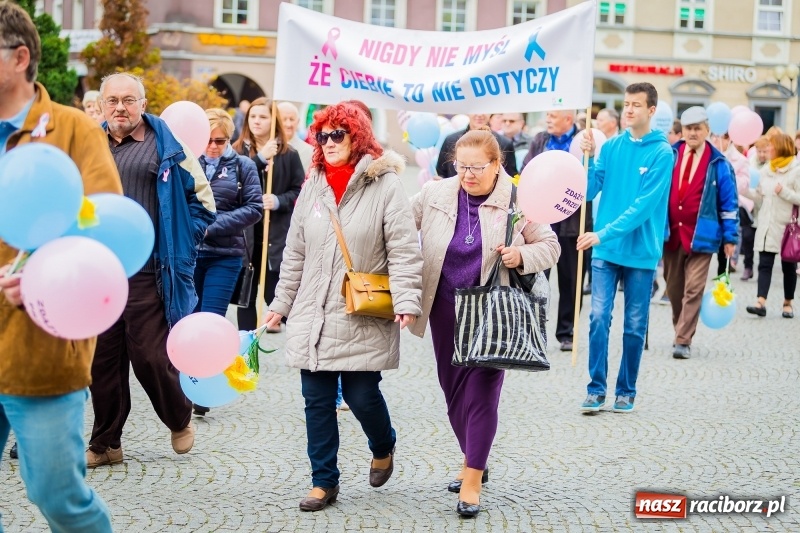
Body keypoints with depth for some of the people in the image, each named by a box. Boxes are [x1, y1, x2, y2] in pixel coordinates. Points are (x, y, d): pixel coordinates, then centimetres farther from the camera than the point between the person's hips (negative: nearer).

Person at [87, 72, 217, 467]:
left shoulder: (167, 147, 0)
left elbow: (202, 200, 3)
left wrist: (179, 245, -1)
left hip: (147, 275, -4)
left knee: (150, 357, -4)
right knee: (102, 360, 7)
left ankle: (180, 420, 24)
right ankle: (105, 443, 19)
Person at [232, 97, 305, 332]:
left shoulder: (289, 154, 3)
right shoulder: (237, 151, 4)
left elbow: (300, 191, 2)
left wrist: (278, 201, -16)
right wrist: (260, 158, -17)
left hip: (277, 235, -2)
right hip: (244, 233, 2)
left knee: (276, 293, -3)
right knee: (245, 295, 8)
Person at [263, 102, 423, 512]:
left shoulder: (384, 186, -6)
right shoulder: (312, 187, 10)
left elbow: (404, 250, -11)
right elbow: (295, 254, 16)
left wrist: (406, 300, -21)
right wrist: (281, 303, 15)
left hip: (364, 319, -5)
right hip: (313, 316, 5)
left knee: (361, 395, -1)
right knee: (317, 401, 6)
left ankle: (383, 448, 31)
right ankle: (324, 481, 18)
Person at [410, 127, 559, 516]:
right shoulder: (434, 195, -2)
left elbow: (550, 246, 1)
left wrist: (521, 256, -19)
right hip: (446, 309, 4)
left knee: (482, 391, -6)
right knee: (453, 389, 13)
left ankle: (473, 480, 2)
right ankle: (472, 461, 34)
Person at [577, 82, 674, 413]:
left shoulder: (661, 152, -8)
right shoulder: (611, 147, 5)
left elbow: (644, 204, -16)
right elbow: (589, 192, 3)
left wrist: (604, 234, -21)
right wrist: (587, 159, -12)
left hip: (641, 252, -2)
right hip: (606, 251, 3)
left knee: (635, 326, 7)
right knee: (599, 318, -4)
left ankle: (626, 391, 18)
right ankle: (596, 389, 4)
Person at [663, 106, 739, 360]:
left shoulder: (718, 164, 0)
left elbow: (729, 203, 2)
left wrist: (730, 237, -2)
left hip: (701, 236, -3)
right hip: (670, 233, 3)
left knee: (693, 289, -9)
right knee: (673, 288, 10)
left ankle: (683, 341, -7)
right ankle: (681, 333, 25)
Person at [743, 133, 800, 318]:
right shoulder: (767, 170, 10)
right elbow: (760, 196, 12)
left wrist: (784, 192, -22)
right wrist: (743, 189, 1)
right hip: (767, 226, 5)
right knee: (765, 264, -5)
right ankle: (761, 303, -12)